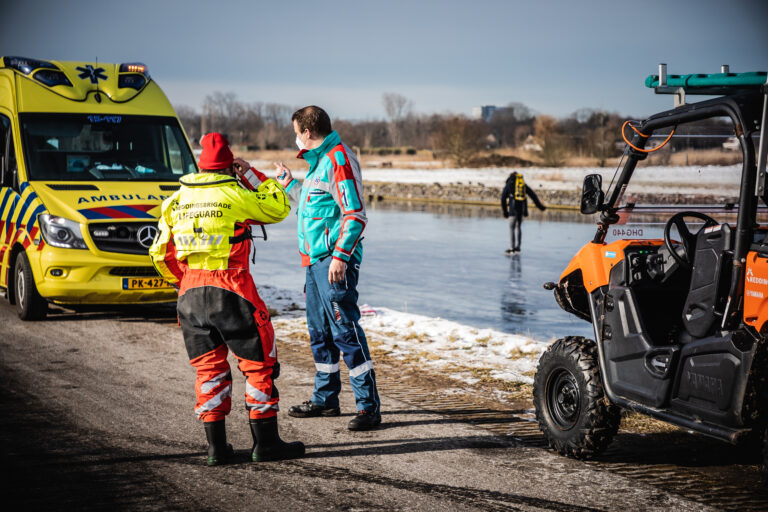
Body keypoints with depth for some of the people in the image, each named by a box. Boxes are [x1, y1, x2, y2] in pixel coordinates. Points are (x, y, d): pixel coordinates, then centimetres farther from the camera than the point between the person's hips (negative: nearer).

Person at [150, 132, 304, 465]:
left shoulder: (177, 200, 10)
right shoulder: (235, 194, -7)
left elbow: (161, 254, 13)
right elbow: (279, 208, 6)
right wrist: (252, 175, 12)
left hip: (190, 294, 6)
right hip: (231, 290, -5)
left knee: (209, 368, 13)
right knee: (259, 364, 5)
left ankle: (216, 446, 13)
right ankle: (265, 443, 7)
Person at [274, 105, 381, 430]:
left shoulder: (339, 159, -12)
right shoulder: (318, 160, 18)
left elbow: (355, 214, -19)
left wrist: (340, 256, -24)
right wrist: (288, 182, 38)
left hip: (334, 261, -10)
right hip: (315, 258, 10)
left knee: (345, 328, -11)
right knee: (320, 330, 15)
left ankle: (369, 406, -9)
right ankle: (325, 399, 25)